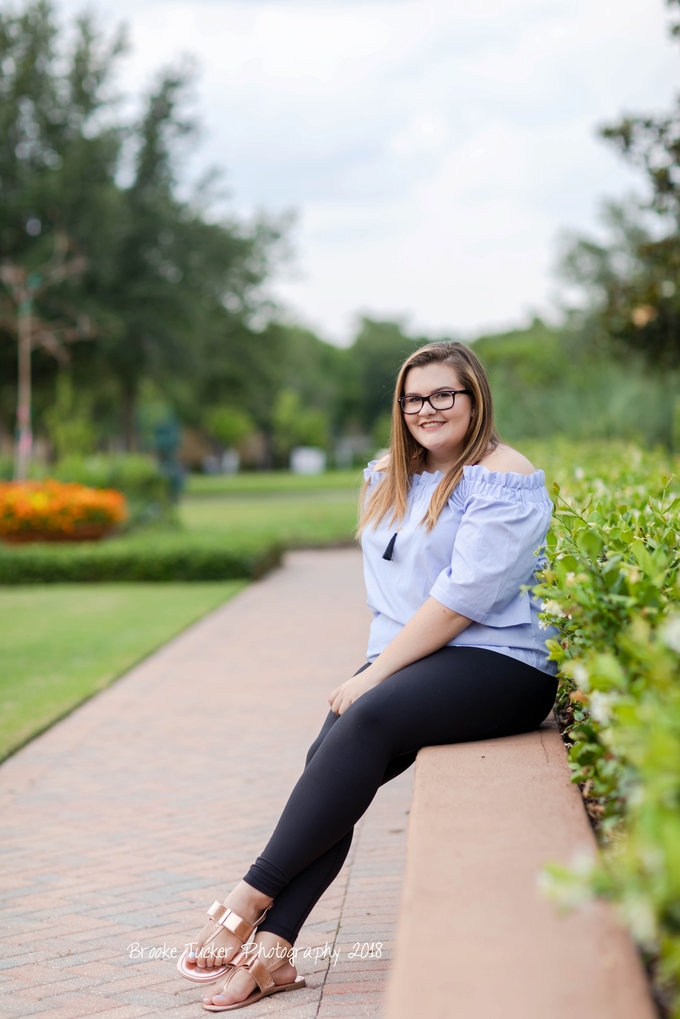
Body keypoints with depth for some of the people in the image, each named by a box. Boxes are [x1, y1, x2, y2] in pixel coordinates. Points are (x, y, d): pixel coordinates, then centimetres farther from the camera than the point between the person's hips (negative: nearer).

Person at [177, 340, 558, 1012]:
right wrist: (380, 664, -1)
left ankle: (251, 899, -25)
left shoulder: (503, 479, -7)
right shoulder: (388, 477, 18)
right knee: (331, 756, -20)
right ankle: (272, 949, -24)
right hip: (407, 658, 7)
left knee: (369, 719, -31)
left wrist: (378, 673, -16)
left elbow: (467, 593, -16)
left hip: (500, 663, -6)